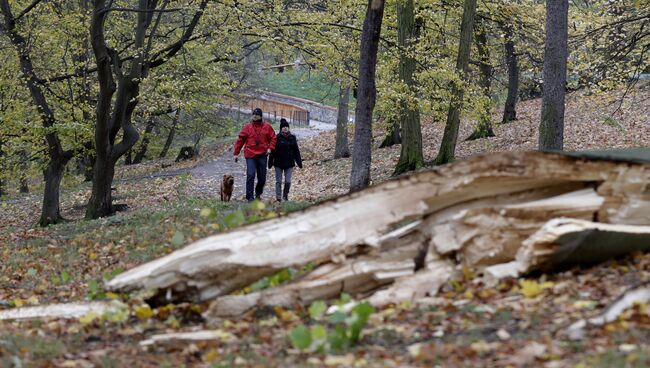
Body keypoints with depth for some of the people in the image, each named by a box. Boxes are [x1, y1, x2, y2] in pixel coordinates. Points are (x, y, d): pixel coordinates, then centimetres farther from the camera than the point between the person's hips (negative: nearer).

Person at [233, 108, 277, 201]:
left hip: (262, 156, 2)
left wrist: (270, 148, -5)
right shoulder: (247, 127, 1)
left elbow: (273, 138, 12)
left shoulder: (267, 127, 4)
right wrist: (236, 153, 2)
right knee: (250, 175, -14)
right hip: (250, 156, -2)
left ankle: (258, 194, 32)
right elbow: (240, 140, 3)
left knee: (262, 178, 9)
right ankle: (249, 196, -11)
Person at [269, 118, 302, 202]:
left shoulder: (292, 138, 5)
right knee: (279, 181, 3)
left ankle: (285, 195, 19)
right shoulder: (277, 138, -5)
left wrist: (299, 162, 8)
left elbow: (296, 151, 9)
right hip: (279, 163, -2)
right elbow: (273, 151, -4)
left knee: (288, 181, 0)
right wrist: (270, 162, -5)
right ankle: (278, 197, 9)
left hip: (289, 163, 2)